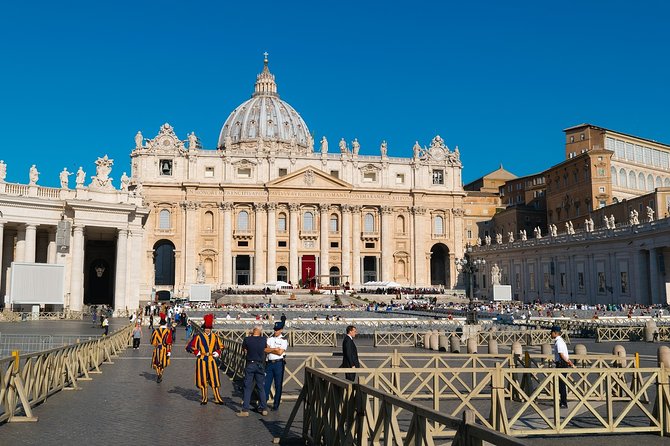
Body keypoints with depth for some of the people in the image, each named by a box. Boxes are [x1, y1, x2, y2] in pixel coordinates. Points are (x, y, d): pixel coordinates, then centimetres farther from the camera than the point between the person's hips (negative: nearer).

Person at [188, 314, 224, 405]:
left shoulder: (215, 337, 8)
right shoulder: (198, 337, -2)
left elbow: (220, 347, 20)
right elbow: (189, 347, -2)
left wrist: (217, 353, 2)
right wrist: (197, 352, -10)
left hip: (212, 360, 2)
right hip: (202, 361, -2)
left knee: (214, 379, 1)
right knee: (202, 380, 3)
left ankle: (217, 398, 7)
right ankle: (204, 399, 15)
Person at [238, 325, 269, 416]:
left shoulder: (247, 339, -10)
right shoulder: (263, 340, -4)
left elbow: (243, 349, 7)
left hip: (250, 365, -2)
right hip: (260, 365, 2)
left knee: (248, 388, 2)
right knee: (261, 388, 12)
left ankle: (245, 410, 0)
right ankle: (264, 408, 16)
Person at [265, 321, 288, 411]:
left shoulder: (284, 340, -2)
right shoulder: (270, 338, 10)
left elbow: (280, 352, -12)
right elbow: (265, 350, -3)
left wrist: (270, 349, -6)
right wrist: (275, 349, -14)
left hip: (279, 364, -3)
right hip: (269, 362, 4)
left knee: (278, 385, 3)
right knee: (266, 383, 3)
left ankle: (276, 405, 11)